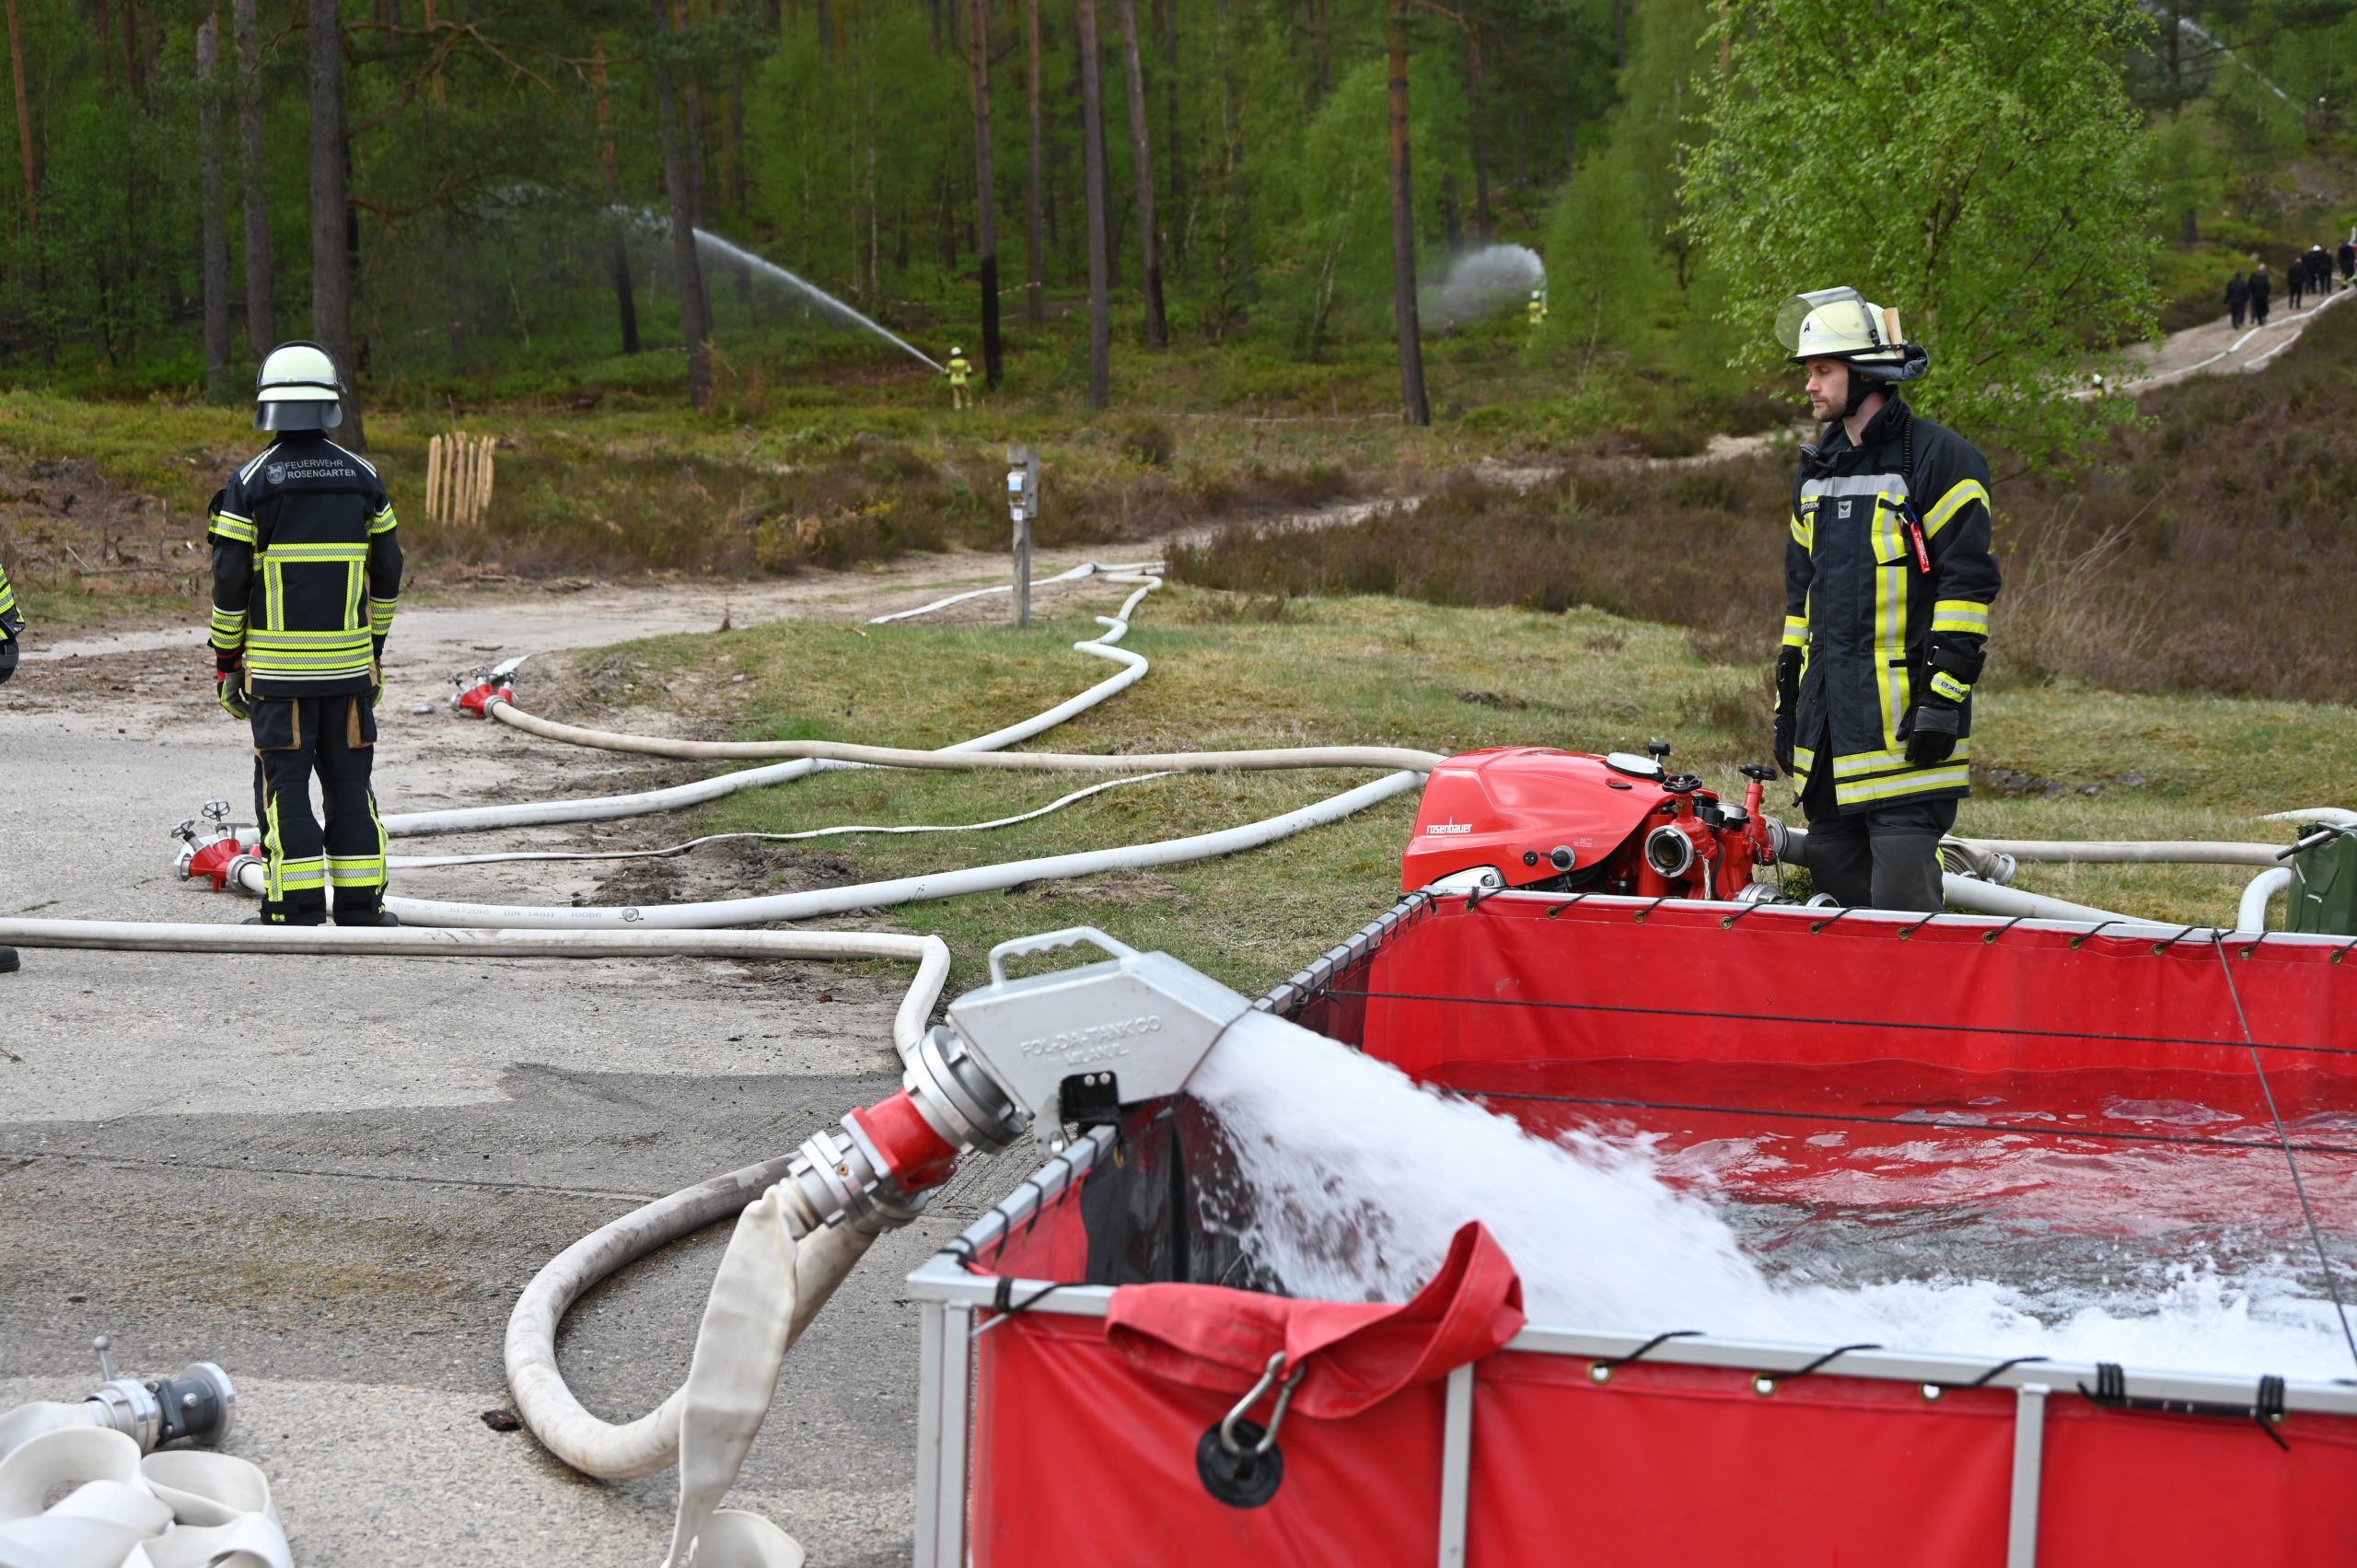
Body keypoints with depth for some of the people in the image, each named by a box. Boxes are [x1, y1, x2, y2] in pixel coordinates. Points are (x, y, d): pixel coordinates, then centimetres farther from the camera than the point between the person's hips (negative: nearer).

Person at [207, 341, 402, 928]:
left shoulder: (250, 483, -6)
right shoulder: (363, 478, 3)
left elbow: (230, 583, -6)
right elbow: (386, 577, 9)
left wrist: (226, 662, 4)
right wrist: (374, 650, 20)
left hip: (276, 666, -3)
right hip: (349, 664, 3)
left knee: (286, 786, 1)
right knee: (349, 783, 9)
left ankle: (297, 914, 1)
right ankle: (361, 910, 11)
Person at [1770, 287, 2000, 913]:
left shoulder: (1940, 457, -6)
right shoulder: (1817, 469, 19)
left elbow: (1968, 582, -10)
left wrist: (1945, 696, -16)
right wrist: (1788, 697, 22)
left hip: (1904, 721, -8)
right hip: (1826, 720, 8)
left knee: (1899, 897, -12)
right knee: (1835, 879, 11)